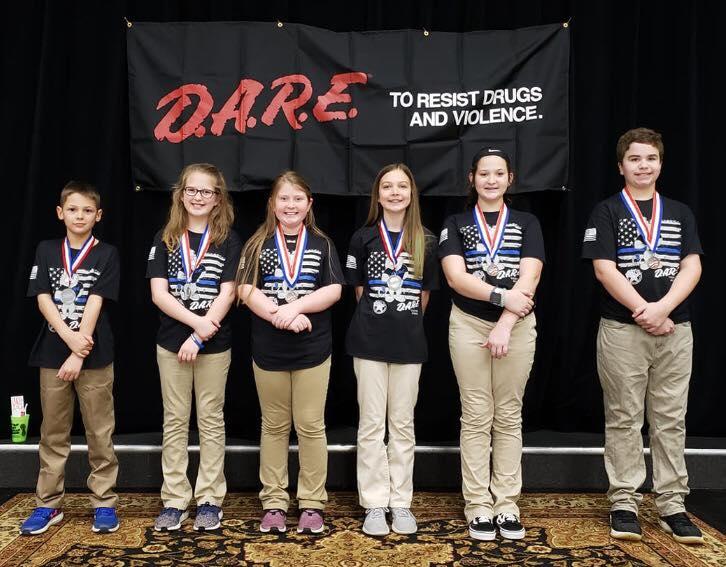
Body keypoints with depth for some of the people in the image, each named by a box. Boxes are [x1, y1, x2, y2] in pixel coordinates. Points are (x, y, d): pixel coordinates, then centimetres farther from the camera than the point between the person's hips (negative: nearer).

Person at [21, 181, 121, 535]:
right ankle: (48, 504, 21)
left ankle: (104, 503, 14)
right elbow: (43, 299, -1)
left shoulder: (106, 254, 0)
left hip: (94, 356, -2)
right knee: (53, 433, 10)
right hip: (52, 353, 3)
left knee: (100, 433, 3)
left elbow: (94, 304, -8)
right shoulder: (46, 251, 8)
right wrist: (70, 338, -16)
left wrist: (79, 355, -15)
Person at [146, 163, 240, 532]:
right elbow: (159, 293, -3)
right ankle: (174, 501, 17)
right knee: (174, 421, 8)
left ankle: (210, 500, 16)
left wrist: (199, 337, -15)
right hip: (171, 342, 2)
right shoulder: (165, 238, 5)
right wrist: (196, 321, -15)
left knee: (211, 421, 7)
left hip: (214, 345, -2)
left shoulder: (228, 240, 0)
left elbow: (226, 294, -7)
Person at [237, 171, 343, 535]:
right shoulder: (258, 244, 4)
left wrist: (294, 307, -18)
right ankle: (274, 502, 21)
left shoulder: (322, 244, 5)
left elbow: (333, 290, -4)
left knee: (311, 426, 5)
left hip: (312, 348, 0)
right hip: (268, 349, 1)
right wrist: (279, 316, -19)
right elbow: (245, 290, -5)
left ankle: (312, 503, 17)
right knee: (274, 426, 11)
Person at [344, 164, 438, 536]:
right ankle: (374, 504, 13)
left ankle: (401, 503, 19)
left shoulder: (426, 241, 4)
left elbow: (425, 294, 11)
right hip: (369, 340, -1)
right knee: (371, 424, 4)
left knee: (403, 424, 8)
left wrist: (405, 323, 12)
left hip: (408, 342, 1)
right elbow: (359, 291, 8)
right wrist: (377, 320, 9)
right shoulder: (362, 238, 2)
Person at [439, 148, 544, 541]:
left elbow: (528, 279, -5)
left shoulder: (527, 224, 8)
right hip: (469, 325, -1)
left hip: (516, 326, 1)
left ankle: (507, 504, 14)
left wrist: (505, 325, -16)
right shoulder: (456, 224, 7)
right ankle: (478, 506, 9)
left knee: (509, 416, 6)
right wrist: (502, 295, -18)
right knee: (476, 417, 2)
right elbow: (456, 277, -8)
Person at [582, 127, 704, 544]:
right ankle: (624, 502, 12)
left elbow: (692, 267, 2)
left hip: (676, 330, 3)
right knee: (624, 419, 3)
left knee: (671, 420, 7)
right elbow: (605, 269, -8)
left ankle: (672, 504, 16)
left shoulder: (680, 213, 12)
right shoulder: (607, 212, 2)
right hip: (622, 330, -3)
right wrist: (644, 312, -14)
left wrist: (663, 308, -14)